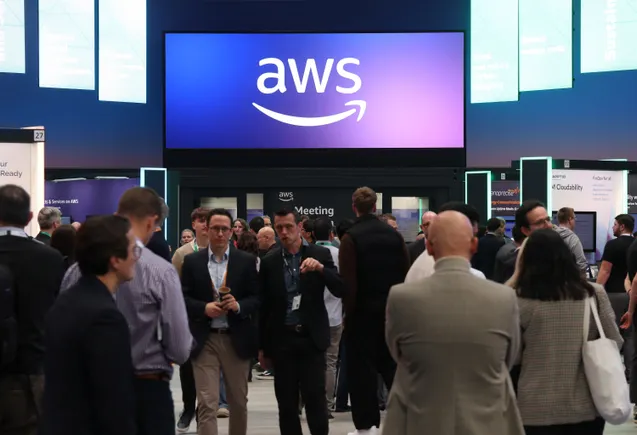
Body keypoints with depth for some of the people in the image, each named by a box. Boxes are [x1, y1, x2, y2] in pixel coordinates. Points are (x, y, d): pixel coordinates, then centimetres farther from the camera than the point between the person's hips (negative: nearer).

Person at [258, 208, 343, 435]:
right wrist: (262, 346, 7)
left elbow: (341, 290, -6)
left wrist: (321, 268, -22)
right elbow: (263, 306, 7)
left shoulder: (320, 254, 1)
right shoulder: (269, 261, 5)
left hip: (312, 337, -2)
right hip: (282, 339, 2)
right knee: (286, 403, 6)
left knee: (315, 398, -4)